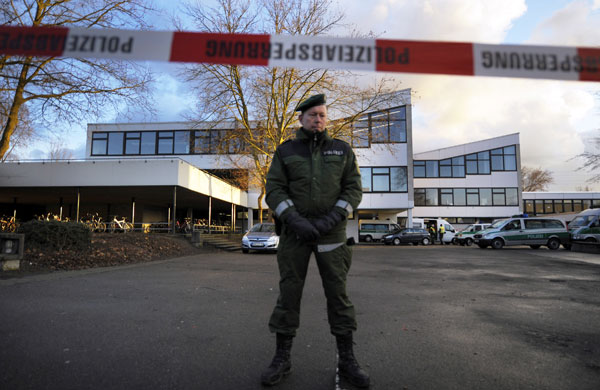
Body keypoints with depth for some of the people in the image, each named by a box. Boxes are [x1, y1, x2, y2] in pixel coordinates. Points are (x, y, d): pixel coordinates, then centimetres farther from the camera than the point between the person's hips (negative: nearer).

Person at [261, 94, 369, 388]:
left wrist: (330, 220, -15)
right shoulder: (285, 151, 4)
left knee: (338, 293, 2)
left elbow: (354, 189, 0)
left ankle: (347, 361, 14)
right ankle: (282, 359, 15)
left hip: (331, 231, 1)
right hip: (295, 231, 0)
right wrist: (296, 221, -19)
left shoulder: (342, 150, 6)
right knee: (288, 293, 2)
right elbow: (274, 190, -4)